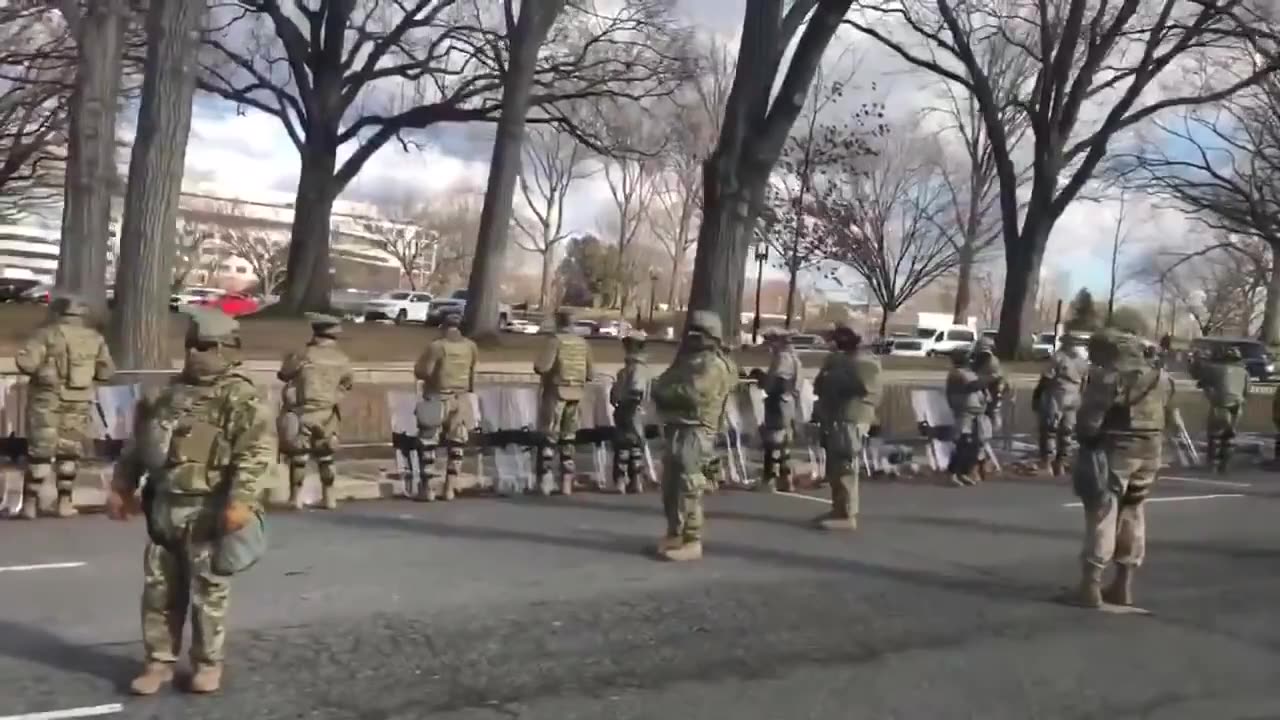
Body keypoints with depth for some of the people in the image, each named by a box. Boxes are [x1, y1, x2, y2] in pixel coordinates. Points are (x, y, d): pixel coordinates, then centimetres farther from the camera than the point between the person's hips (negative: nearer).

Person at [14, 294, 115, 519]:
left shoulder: (47, 335, -8)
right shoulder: (95, 338, 2)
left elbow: (24, 362, -16)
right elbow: (106, 372, 6)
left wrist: (40, 370, 3)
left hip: (48, 401, -2)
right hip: (79, 403, 3)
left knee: (40, 450, 4)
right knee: (70, 451, 12)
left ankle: (30, 502, 4)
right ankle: (65, 502, 12)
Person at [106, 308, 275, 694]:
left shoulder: (240, 397, -11)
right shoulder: (168, 393, 13)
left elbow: (260, 450, -21)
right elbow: (137, 443, 22)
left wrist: (240, 501, -27)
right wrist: (121, 486, 18)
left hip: (207, 510, -7)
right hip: (164, 506, 7)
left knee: (208, 591, 3)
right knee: (159, 589, 11)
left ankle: (209, 663, 18)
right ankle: (159, 661, 23)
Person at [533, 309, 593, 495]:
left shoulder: (555, 341, -11)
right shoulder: (583, 343, 5)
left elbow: (541, 367, -20)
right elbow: (589, 373, 8)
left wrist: (538, 367, 2)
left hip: (556, 392, -5)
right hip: (575, 394, 5)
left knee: (548, 438, 0)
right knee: (568, 439, 12)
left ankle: (544, 483, -6)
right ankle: (566, 485, 13)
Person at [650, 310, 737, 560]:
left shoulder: (714, 365, -10)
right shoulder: (688, 360, 21)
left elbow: (690, 394, -22)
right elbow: (663, 385, 18)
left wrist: (664, 393, -7)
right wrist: (664, 391, -5)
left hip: (695, 432, -10)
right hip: (677, 429, 10)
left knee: (688, 488, -11)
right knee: (670, 486, 14)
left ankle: (692, 542, -8)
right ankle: (674, 534, 25)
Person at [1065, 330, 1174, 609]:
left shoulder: (1107, 377, -13)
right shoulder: (1161, 378, 12)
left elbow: (1089, 419, -15)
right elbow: (1166, 416, 13)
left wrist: (1086, 442, 0)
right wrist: (1150, 442, 15)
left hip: (1115, 450, -7)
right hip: (1149, 452, 7)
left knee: (1102, 515, -4)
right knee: (1132, 515, 14)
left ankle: (1091, 586, -5)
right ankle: (1123, 585, 18)